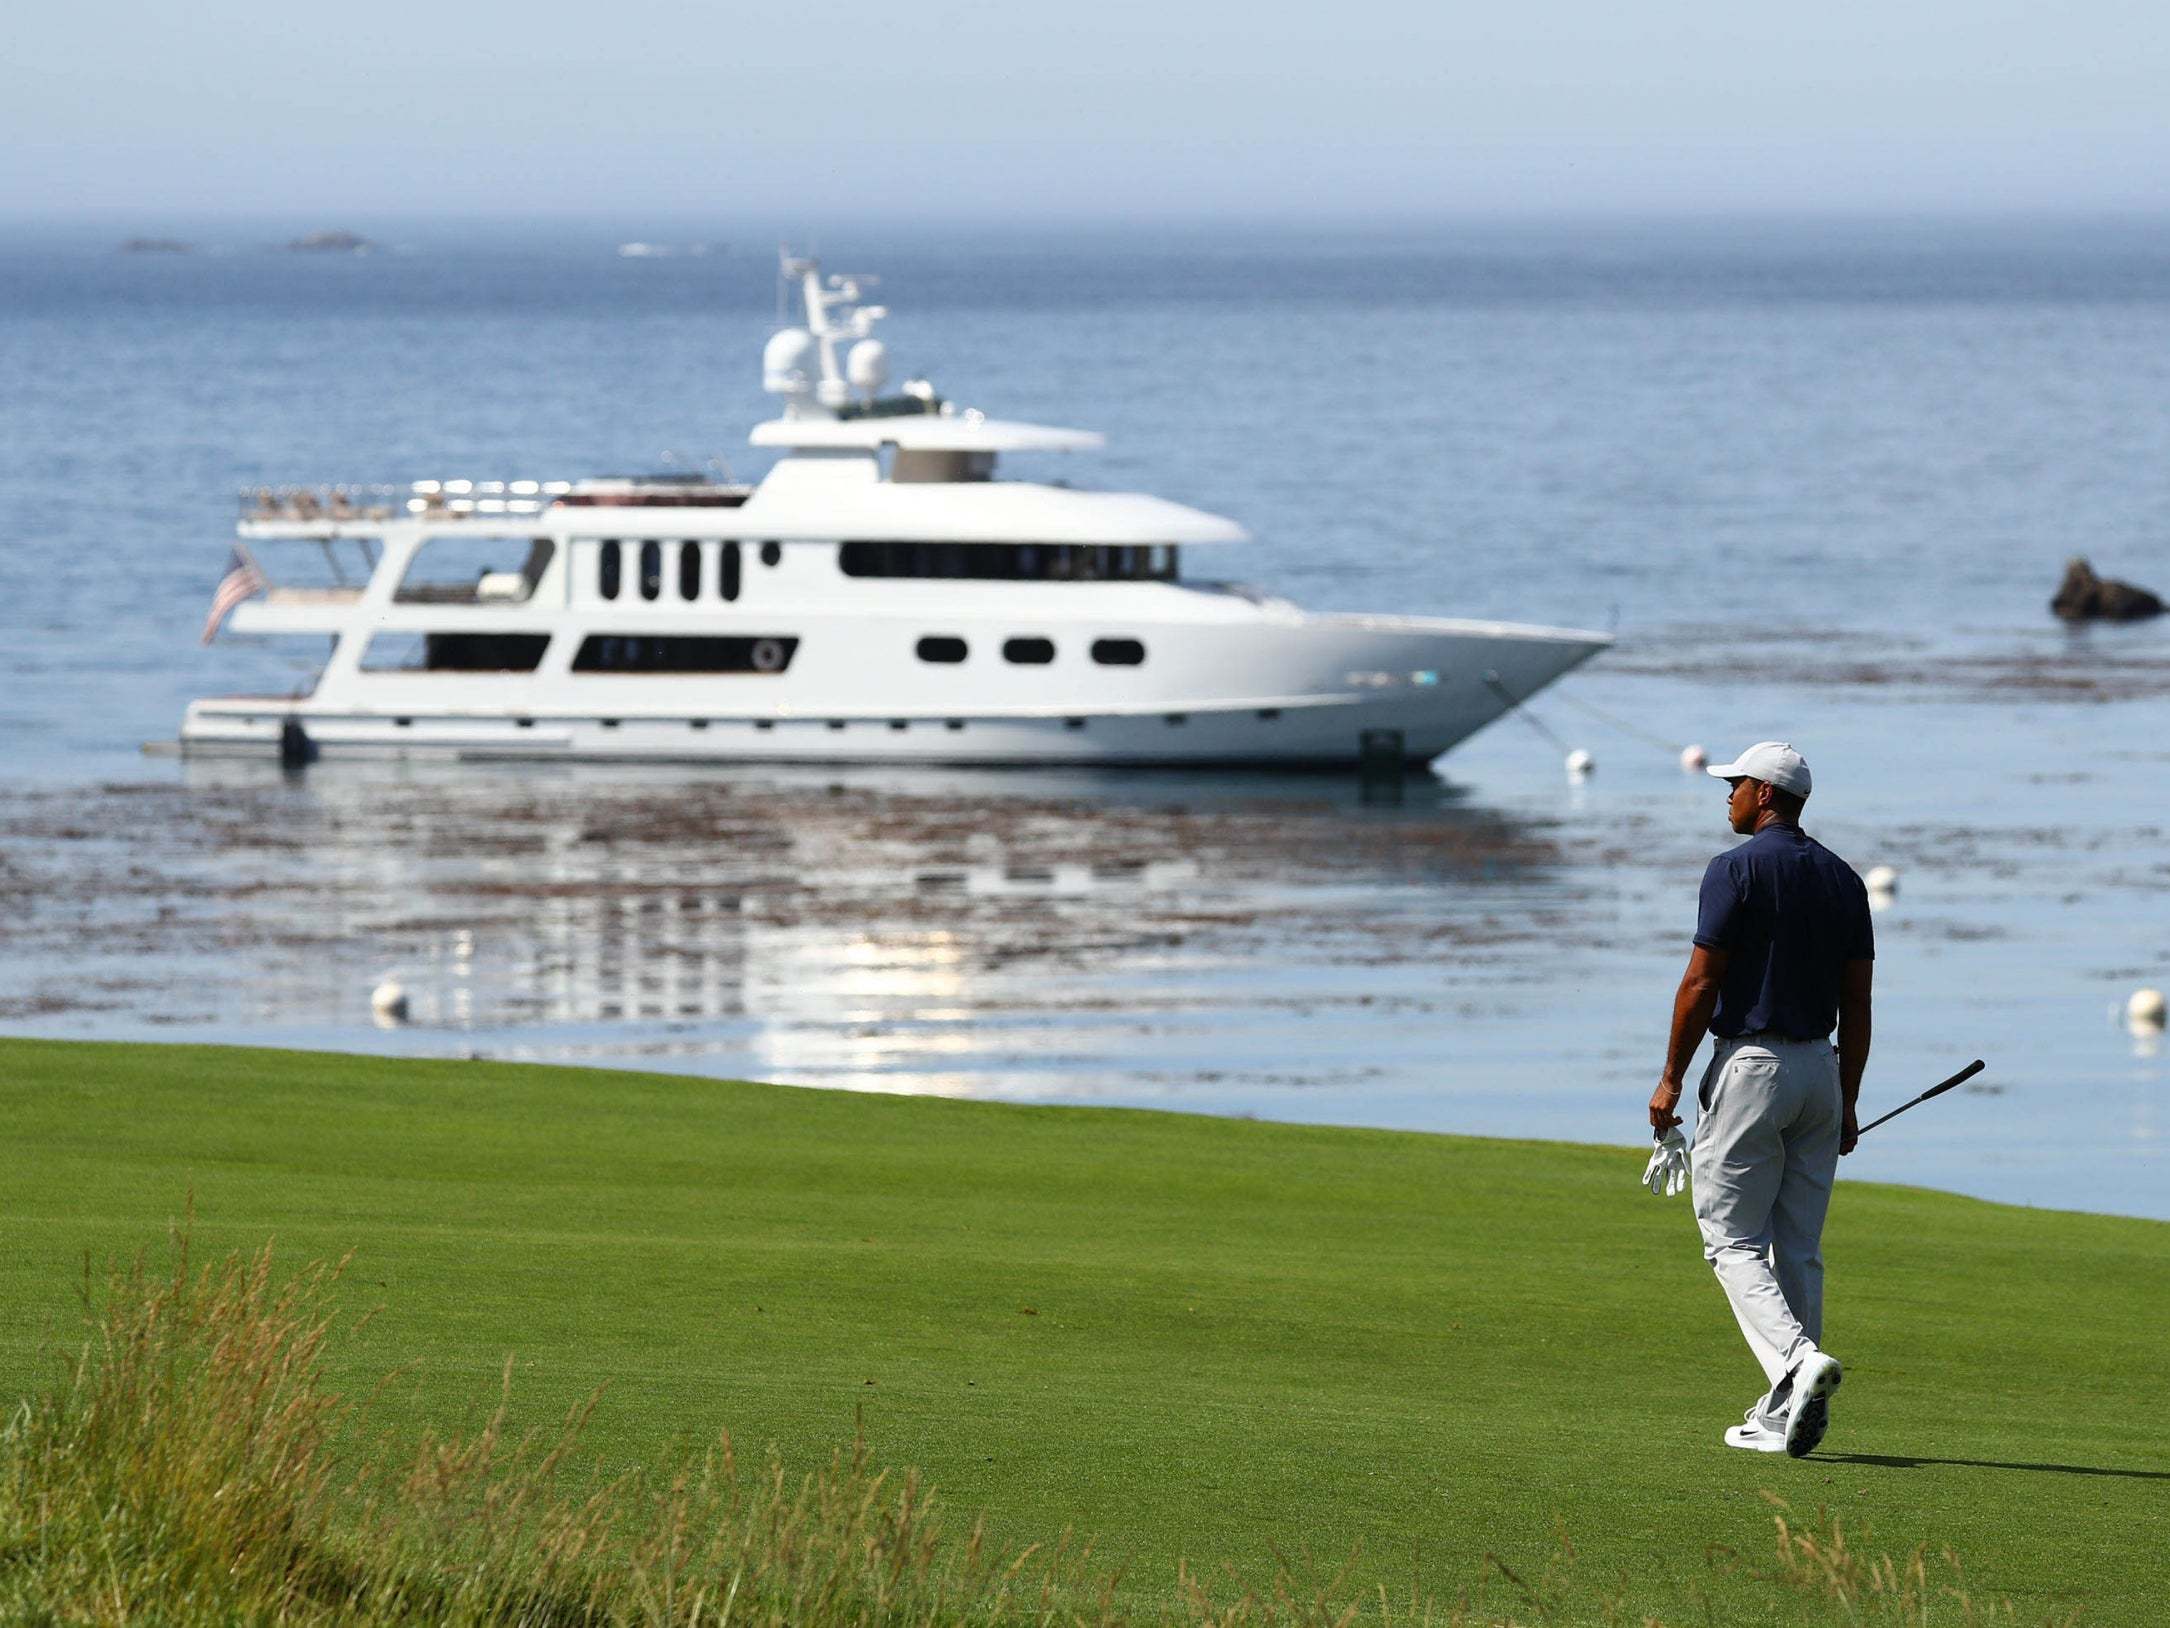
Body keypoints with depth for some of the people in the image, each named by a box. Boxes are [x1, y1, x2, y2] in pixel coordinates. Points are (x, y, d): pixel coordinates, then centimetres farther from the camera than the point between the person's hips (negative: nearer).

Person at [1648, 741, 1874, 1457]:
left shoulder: (1737, 870, -10)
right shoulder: (1843, 879, 9)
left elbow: (1701, 983, -13)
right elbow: (1857, 1002, 9)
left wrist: (1671, 1077, -5)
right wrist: (1846, 1105, 14)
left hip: (1749, 1065, -6)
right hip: (1819, 1071, 6)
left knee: (1733, 1241, -2)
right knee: (1798, 1249, 9)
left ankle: (1798, 1360, -25)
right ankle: (1786, 1416, 8)